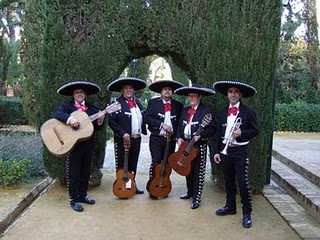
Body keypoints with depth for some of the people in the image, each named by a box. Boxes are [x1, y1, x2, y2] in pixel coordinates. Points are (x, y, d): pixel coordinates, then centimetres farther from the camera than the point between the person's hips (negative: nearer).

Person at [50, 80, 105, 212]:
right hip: (72, 145, -4)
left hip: (88, 145, 5)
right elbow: (55, 114, -19)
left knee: (85, 172, 15)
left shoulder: (92, 108, 10)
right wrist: (69, 118, -33)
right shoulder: (66, 105, -1)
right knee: (73, 174, 4)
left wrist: (99, 120, -13)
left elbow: (98, 128, 9)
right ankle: (74, 200, 14)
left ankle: (82, 195, 30)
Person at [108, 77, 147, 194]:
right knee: (122, 166, 4)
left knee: (133, 165, 16)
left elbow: (142, 118, 18)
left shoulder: (137, 102, 11)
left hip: (136, 139, 6)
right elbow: (112, 122, -15)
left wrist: (143, 131, 6)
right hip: (123, 140, -6)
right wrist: (123, 134, -21)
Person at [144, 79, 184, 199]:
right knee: (156, 163, -5)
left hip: (171, 139, 3)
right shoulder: (153, 103, 0)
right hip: (156, 139, -3)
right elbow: (147, 118, -10)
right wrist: (162, 124, -17)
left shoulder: (178, 105, 8)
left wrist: (176, 133, -4)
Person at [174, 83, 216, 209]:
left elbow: (212, 128, -11)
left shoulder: (207, 110, -8)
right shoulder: (184, 110, 12)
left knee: (198, 173, 1)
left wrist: (201, 136, -25)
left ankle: (196, 198, 9)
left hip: (199, 145, -6)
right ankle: (190, 192, 36)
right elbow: (180, 126, 15)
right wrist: (179, 137, -1)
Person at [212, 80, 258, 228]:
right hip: (225, 151, 5)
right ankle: (230, 206, 30)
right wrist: (217, 151, 9)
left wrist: (242, 133, -20)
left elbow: (255, 131, -2)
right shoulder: (223, 112, 9)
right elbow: (220, 133, 11)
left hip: (240, 151, -5)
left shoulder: (249, 112, -5)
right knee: (229, 181, 15)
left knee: (243, 182, -5)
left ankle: (247, 213, 7)